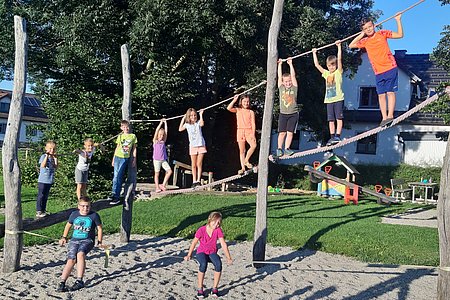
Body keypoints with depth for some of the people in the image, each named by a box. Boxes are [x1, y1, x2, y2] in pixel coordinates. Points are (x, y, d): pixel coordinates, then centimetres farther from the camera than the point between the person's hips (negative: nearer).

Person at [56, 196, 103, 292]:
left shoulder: (94, 215, -1)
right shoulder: (74, 214, 6)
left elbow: (99, 229, 9)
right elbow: (68, 225, 23)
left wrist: (99, 242, 2)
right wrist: (64, 237, 16)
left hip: (88, 240, -3)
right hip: (74, 240, 3)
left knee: (80, 254, -33)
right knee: (71, 260, -19)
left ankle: (79, 280, -31)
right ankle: (62, 283, -20)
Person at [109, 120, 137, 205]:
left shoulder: (133, 136, 4)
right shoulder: (120, 136, 9)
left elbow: (134, 149, 9)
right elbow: (117, 147, 15)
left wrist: (134, 160, 5)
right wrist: (113, 159, 14)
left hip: (125, 158, -3)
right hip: (117, 157, 3)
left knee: (119, 177, -8)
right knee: (116, 176, 3)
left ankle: (116, 197, -7)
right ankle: (114, 193, 13)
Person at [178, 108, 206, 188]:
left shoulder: (198, 122, -3)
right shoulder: (187, 124, 5)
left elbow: (202, 124, -23)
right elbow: (180, 129, 2)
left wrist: (201, 115, -14)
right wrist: (183, 119, 3)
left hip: (201, 145, -2)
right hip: (192, 146, 2)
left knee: (199, 164, -2)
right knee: (194, 165, 5)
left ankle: (198, 180, 0)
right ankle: (194, 181, 10)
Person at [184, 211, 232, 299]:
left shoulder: (218, 230, -10)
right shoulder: (201, 230, -15)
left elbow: (223, 244, -14)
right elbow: (194, 243, -5)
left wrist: (228, 258, -19)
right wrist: (189, 255, -5)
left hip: (212, 253, 2)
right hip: (201, 252, -2)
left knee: (218, 264, -32)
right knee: (203, 264, -36)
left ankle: (214, 288, -15)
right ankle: (200, 289, -20)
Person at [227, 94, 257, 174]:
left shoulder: (251, 112, 8)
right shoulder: (238, 110, 9)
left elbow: (253, 124, 2)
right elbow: (229, 108, -10)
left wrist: (253, 134, -8)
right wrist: (234, 100, -8)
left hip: (249, 131, 0)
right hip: (240, 131, 1)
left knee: (253, 145, -25)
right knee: (241, 150, 1)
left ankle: (246, 160, -6)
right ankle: (243, 168, 6)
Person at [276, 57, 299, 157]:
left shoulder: (294, 88, 2)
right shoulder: (281, 88, 5)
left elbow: (293, 75, -5)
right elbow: (279, 76, 2)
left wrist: (290, 64, -6)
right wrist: (280, 64, 0)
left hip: (293, 114, -1)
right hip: (283, 114, 1)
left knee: (290, 132, -3)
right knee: (282, 132, 0)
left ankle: (287, 148, -1)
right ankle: (279, 149, 3)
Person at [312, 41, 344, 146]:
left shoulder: (339, 72, 3)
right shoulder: (326, 74, 16)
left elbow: (339, 59, -7)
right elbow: (317, 65, 19)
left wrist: (339, 46, -9)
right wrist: (314, 53, 22)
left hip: (338, 98, -5)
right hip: (329, 100, 5)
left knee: (339, 117, -8)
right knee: (331, 119, 5)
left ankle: (337, 136, -12)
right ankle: (332, 137, 7)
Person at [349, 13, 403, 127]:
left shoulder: (382, 34, 2)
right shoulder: (365, 41, 11)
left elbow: (400, 35, 2)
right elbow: (351, 45, 14)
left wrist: (398, 20, -4)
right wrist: (361, 35, 9)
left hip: (390, 68, -4)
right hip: (378, 72, 4)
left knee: (390, 92, -9)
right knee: (381, 94, 2)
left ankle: (390, 115, -13)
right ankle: (384, 117, 4)